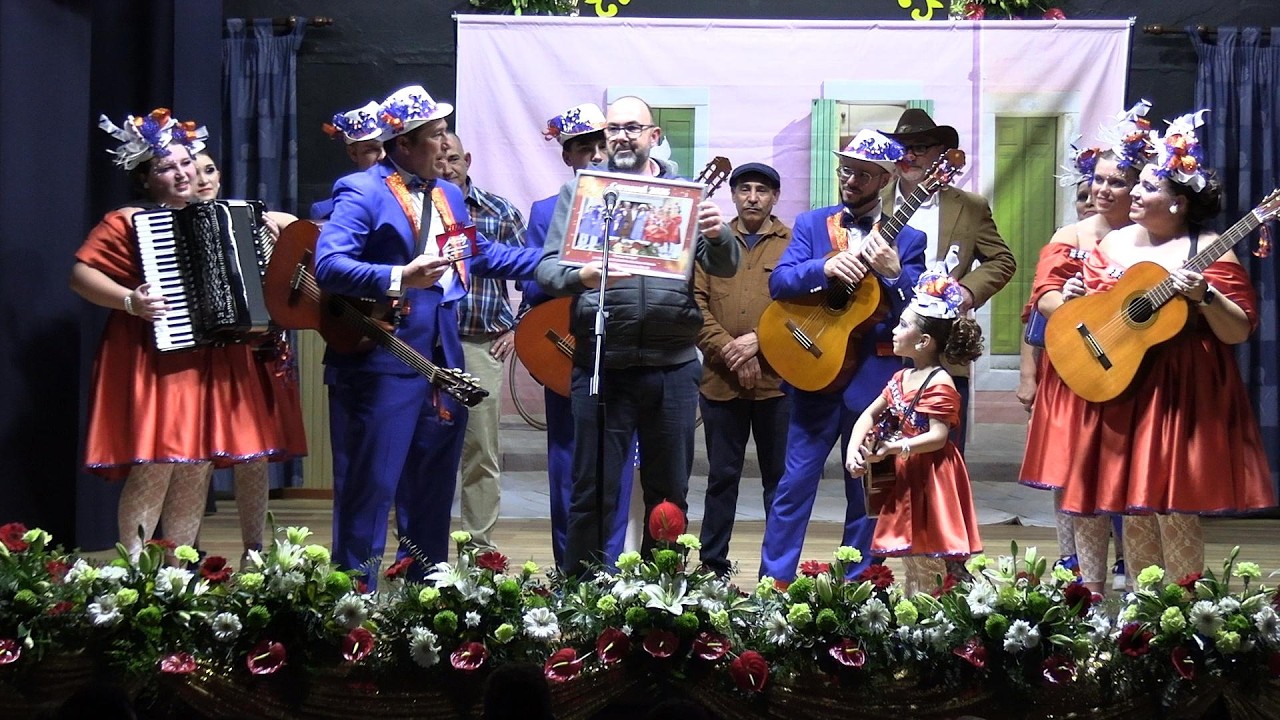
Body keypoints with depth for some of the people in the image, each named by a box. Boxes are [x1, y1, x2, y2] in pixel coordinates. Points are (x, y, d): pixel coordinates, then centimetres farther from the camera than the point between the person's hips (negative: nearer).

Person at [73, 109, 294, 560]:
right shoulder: (127, 222, -4)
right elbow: (81, 274, -10)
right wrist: (129, 301, -24)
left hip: (213, 363, 6)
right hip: (156, 364, -6)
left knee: (198, 467, 7)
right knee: (154, 466, -10)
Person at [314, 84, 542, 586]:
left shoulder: (449, 195, 16)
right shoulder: (362, 192, -10)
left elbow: (483, 254, 28)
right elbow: (328, 266, -21)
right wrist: (399, 278, -32)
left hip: (442, 361, 8)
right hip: (382, 365, -8)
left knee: (432, 490, 16)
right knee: (370, 488, -4)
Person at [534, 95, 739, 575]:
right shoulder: (580, 191, 7)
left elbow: (725, 268, 3)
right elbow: (548, 269, -1)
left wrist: (719, 235, -19)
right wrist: (580, 276, -23)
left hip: (674, 365, 2)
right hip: (602, 366, -2)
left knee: (670, 494, 11)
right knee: (593, 495, -1)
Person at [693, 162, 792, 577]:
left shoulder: (794, 243, 5)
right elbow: (696, 302, 3)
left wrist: (759, 341, -15)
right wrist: (728, 349, -10)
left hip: (777, 380, -2)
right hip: (720, 381, 2)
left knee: (779, 477, 4)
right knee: (721, 476, 8)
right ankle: (713, 566, 15)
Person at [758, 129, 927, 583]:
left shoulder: (907, 238, 5)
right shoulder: (811, 224, 8)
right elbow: (778, 282, -5)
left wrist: (894, 273, -21)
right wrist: (826, 268, -22)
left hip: (876, 380, 0)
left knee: (867, 491, 8)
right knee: (794, 484, 0)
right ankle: (772, 584, 7)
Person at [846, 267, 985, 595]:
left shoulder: (939, 383, -17)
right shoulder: (901, 378, 10)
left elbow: (938, 437, -23)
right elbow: (869, 414, 11)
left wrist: (895, 447, -30)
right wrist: (853, 448, -6)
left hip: (930, 479, -9)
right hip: (904, 477, 9)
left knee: (930, 562, -5)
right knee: (911, 560, 15)